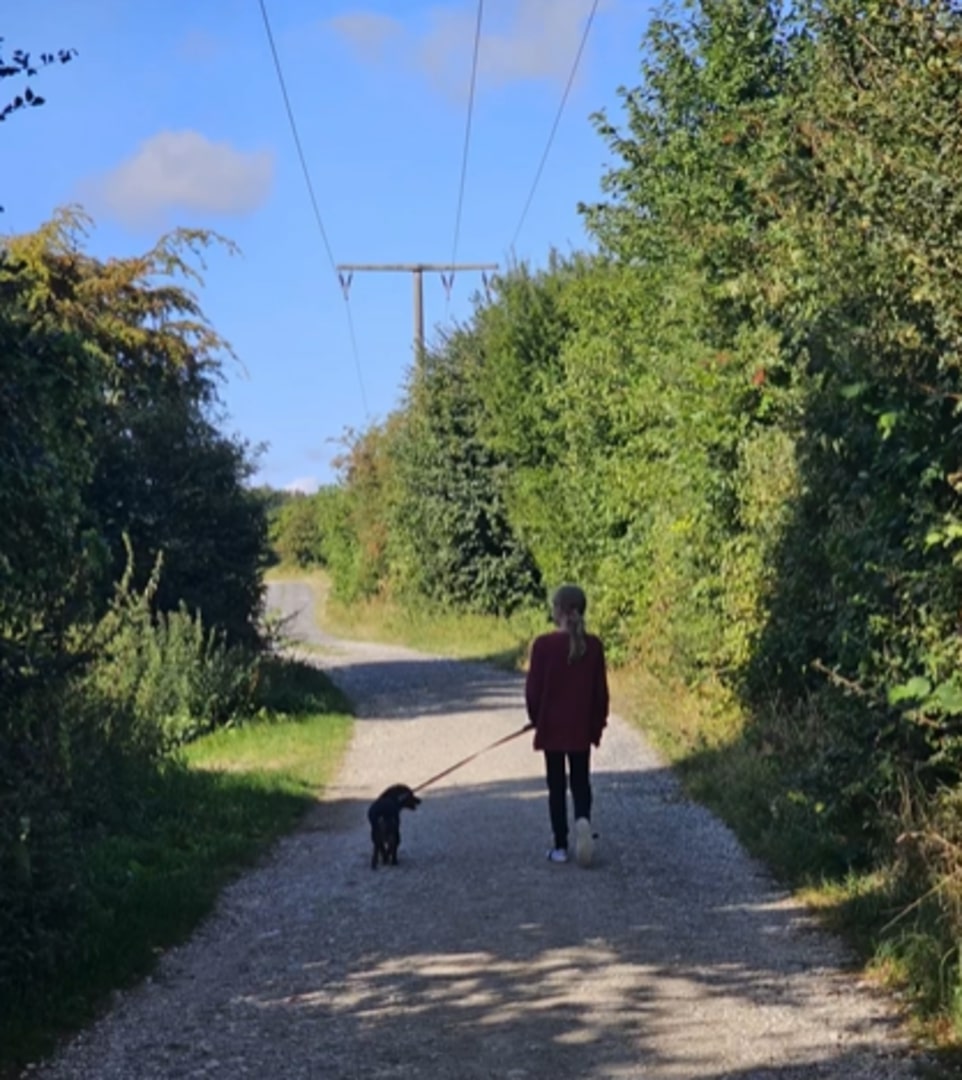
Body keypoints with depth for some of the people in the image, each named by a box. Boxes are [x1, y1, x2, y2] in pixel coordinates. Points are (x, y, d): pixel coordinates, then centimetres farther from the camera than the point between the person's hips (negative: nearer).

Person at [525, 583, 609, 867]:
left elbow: (533, 687, -7)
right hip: (581, 728, 2)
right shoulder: (593, 645, -5)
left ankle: (561, 846, 10)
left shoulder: (544, 644, -13)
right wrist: (598, 723, 12)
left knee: (556, 785, 8)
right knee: (580, 781, 13)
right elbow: (600, 690, 1)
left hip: (551, 727, -2)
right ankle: (583, 819, -16)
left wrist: (536, 719, 9)